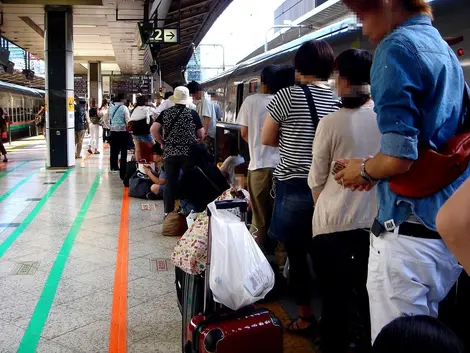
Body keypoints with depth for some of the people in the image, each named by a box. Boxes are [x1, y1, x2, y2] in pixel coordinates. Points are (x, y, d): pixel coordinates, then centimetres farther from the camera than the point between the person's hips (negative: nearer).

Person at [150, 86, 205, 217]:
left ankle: (168, 212, 12)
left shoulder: (165, 113, 3)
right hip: (189, 153, -2)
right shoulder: (193, 113, -3)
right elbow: (201, 135, 1)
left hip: (169, 153, 2)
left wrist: (162, 142, 10)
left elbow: (153, 130, -4)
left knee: (170, 183, 7)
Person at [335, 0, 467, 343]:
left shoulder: (397, 47, -13)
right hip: (451, 230, 9)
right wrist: (373, 169, 16)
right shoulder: (445, 49, 14)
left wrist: (365, 170, -1)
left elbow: (399, 158, -22)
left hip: (411, 233, -9)